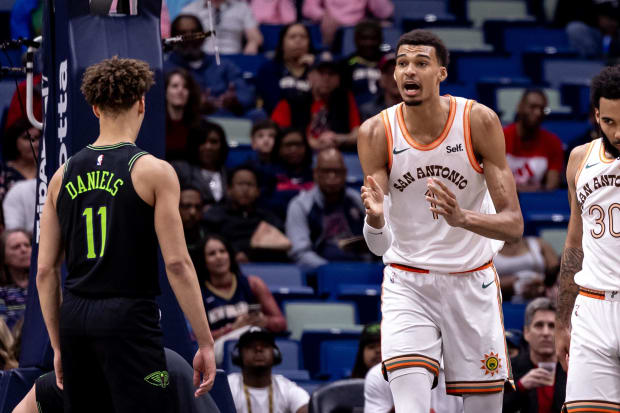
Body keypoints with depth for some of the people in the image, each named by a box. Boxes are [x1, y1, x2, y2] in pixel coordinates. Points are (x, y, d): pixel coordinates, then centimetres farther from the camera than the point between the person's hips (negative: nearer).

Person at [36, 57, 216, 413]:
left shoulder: (64, 176, 10)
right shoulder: (153, 172, -5)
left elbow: (45, 270, 10)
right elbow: (177, 262, -10)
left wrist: (58, 345, 19)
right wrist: (206, 342, -6)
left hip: (74, 317, 6)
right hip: (129, 317, -6)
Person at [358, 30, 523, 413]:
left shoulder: (479, 121, -13)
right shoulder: (377, 133, -10)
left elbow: (514, 224, -16)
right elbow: (380, 245, -13)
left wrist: (461, 218, -36)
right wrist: (375, 219, -37)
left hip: (472, 283, 1)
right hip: (407, 284, -1)